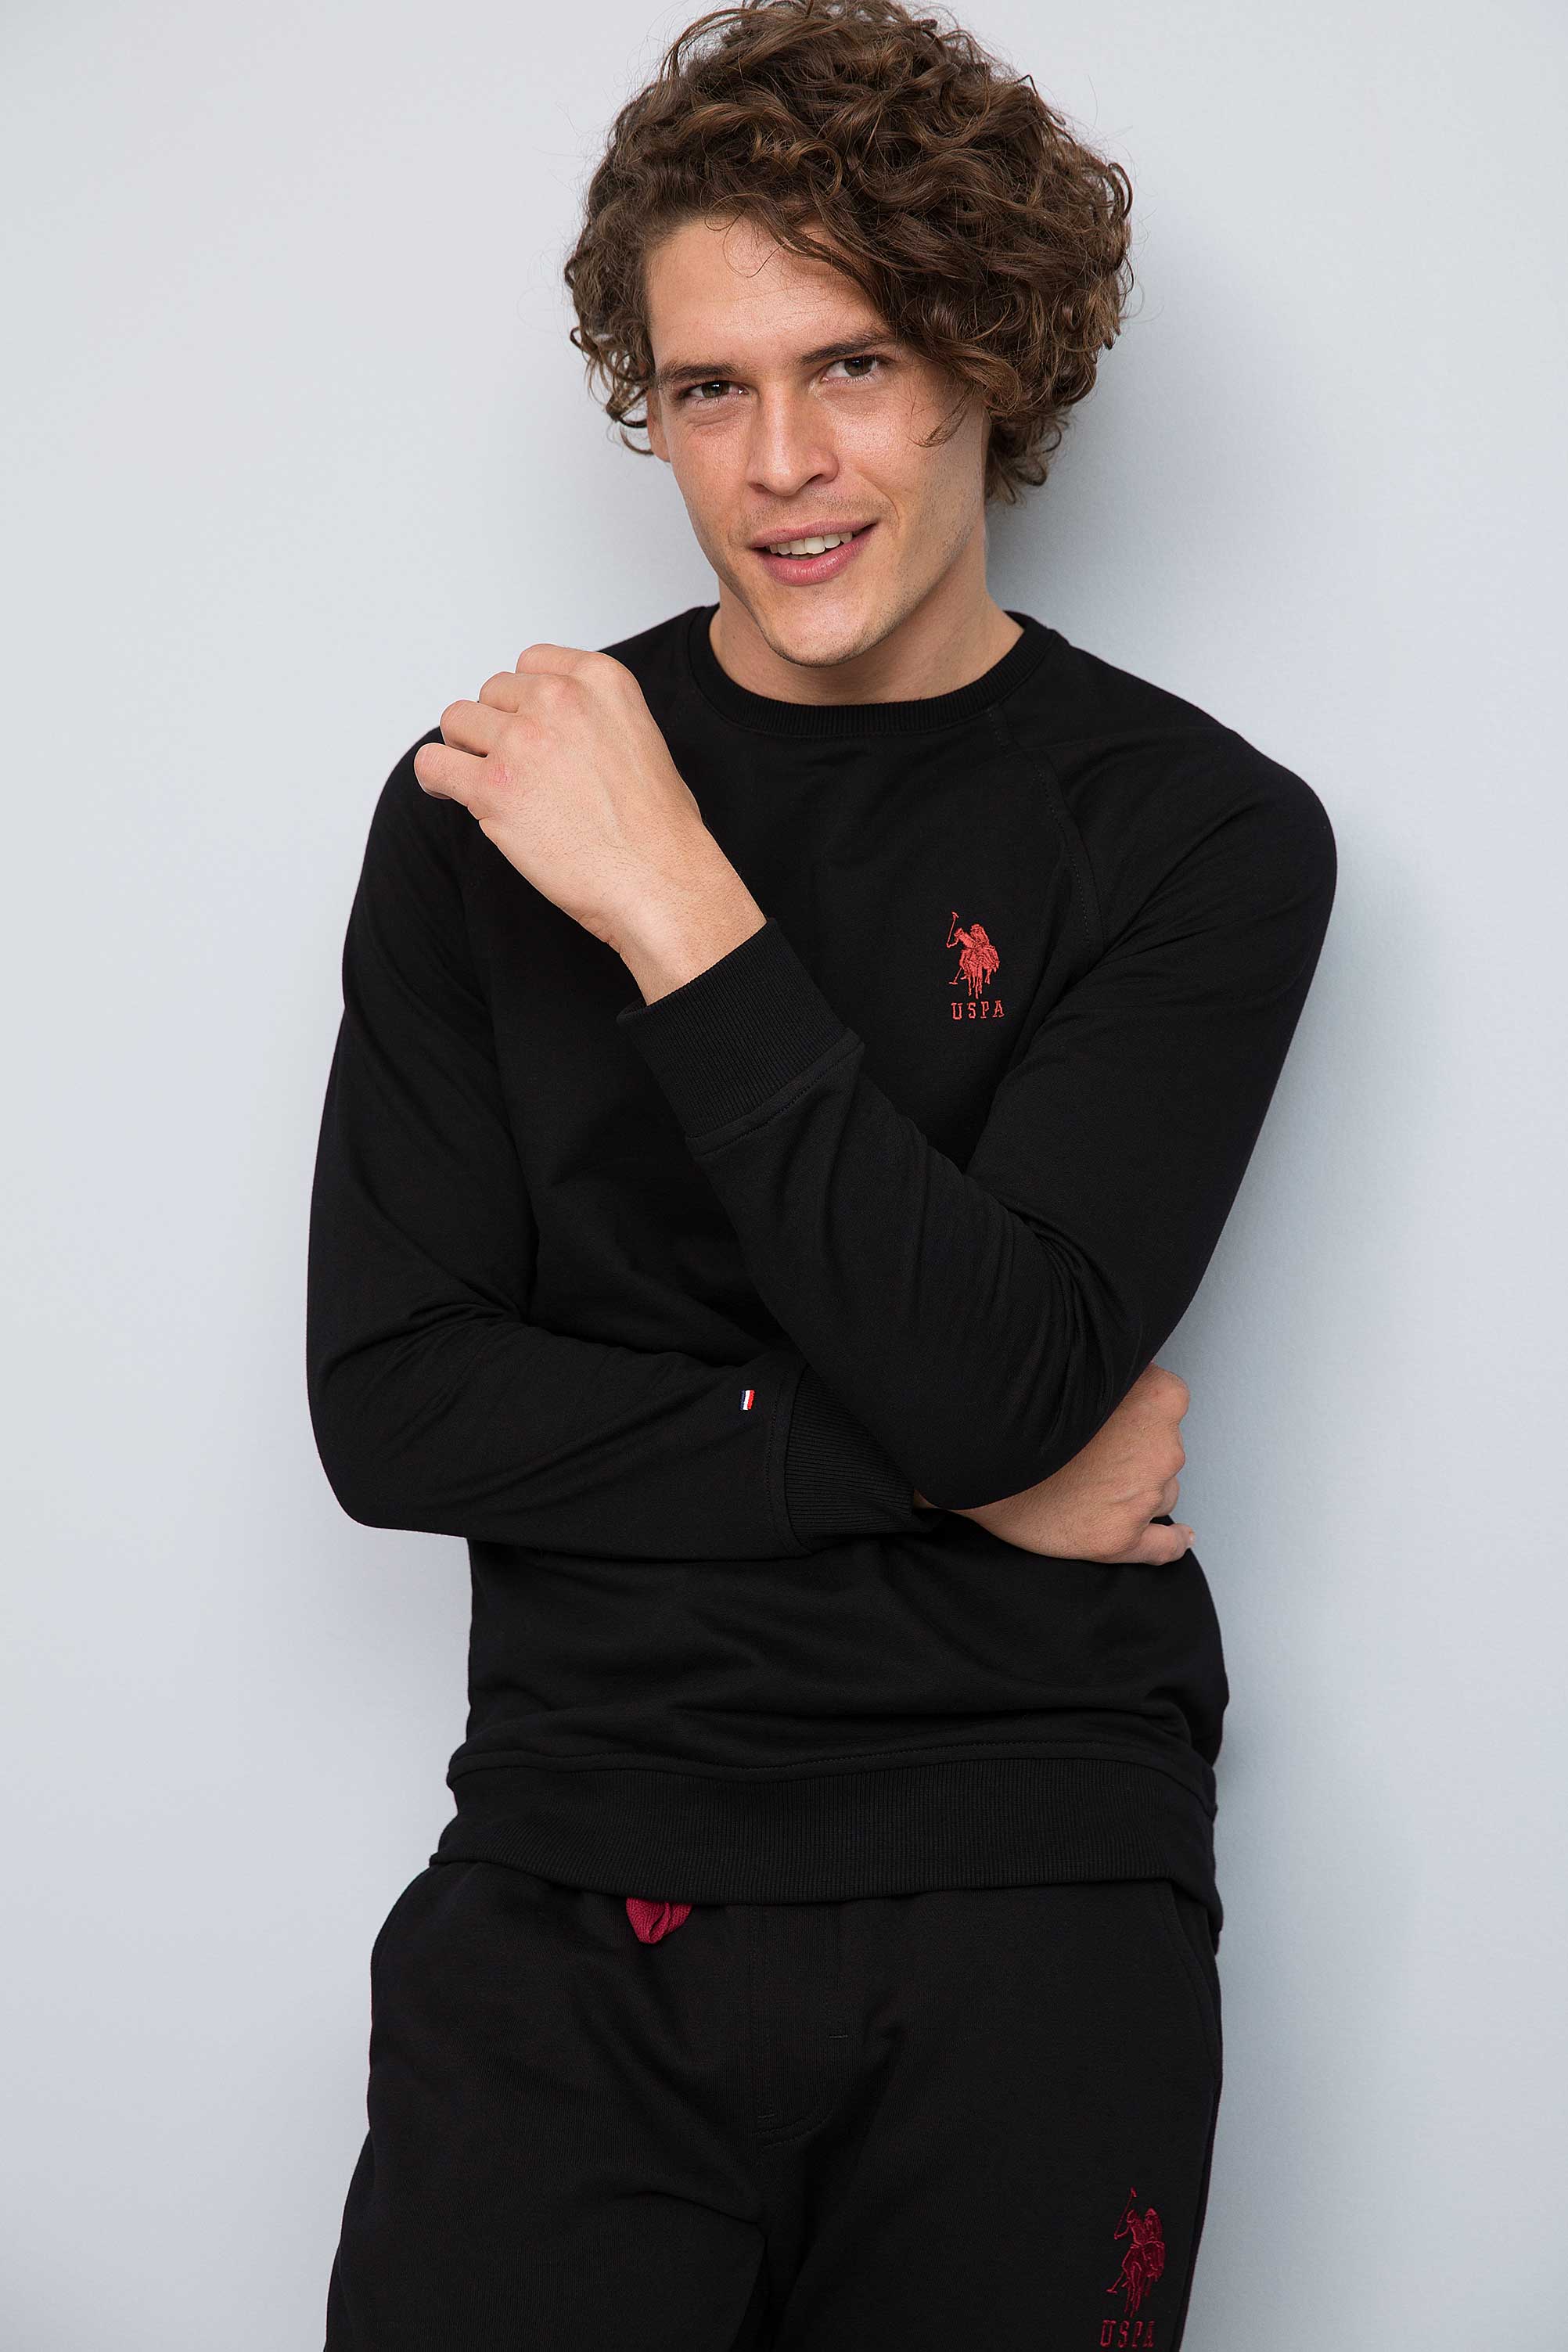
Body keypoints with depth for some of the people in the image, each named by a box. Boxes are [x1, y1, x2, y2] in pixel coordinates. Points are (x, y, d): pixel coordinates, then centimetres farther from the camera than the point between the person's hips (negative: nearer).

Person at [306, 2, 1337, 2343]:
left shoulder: (1205, 833, -3)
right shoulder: (491, 806, 2)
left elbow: (991, 1368, -15)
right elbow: (391, 1408, -4)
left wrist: (679, 913, -16)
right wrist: (943, 1469, -10)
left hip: (1033, 1911, -1)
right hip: (570, 1903, 1)